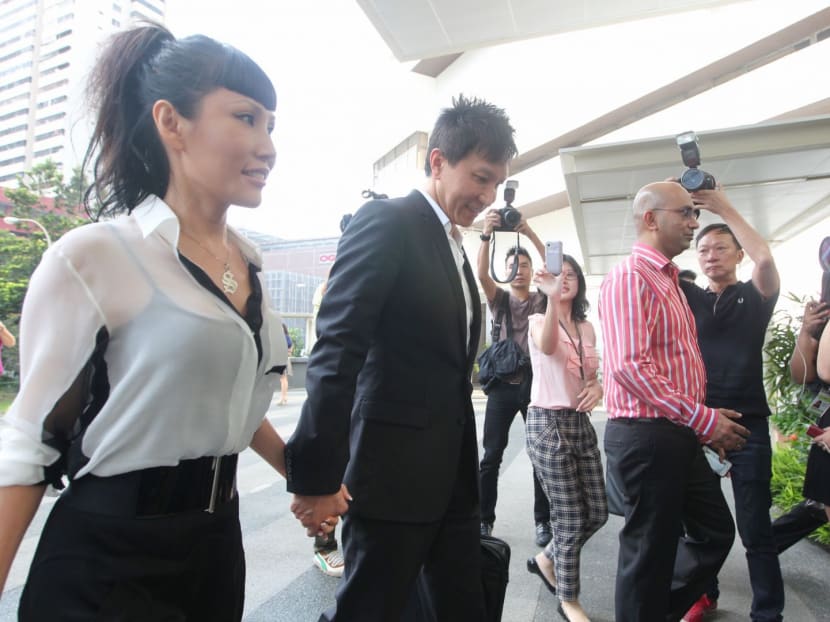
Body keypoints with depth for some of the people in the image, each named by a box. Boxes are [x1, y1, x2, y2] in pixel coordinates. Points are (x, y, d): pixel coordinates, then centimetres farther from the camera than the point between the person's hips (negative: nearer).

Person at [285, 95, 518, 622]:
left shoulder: (455, 246, 14)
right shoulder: (386, 221, -12)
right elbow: (337, 350, -20)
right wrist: (317, 474, -21)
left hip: (455, 475, 8)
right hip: (393, 473, -8)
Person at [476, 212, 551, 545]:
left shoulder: (542, 299, 8)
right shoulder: (500, 299, 9)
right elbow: (482, 274, -10)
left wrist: (530, 233, -17)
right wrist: (486, 235, -23)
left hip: (535, 383, 0)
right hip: (503, 384, 0)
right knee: (491, 456, 3)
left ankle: (543, 520, 19)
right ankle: (484, 519, 14)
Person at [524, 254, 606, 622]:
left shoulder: (587, 328, 11)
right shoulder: (538, 320, -5)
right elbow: (547, 347, -30)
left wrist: (598, 387, -4)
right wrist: (552, 298, -43)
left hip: (581, 422, 6)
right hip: (548, 422, -6)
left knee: (597, 512, 11)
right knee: (570, 518, 2)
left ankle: (547, 559, 36)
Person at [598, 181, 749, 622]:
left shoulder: (669, 280, 16)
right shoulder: (630, 277, -15)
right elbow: (630, 367, -25)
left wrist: (703, 421, 15)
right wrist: (704, 419, -18)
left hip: (679, 435, 10)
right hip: (644, 436, -10)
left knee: (716, 532, 21)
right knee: (650, 550, 5)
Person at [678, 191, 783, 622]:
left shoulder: (756, 296, 5)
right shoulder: (688, 297, 9)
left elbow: (765, 258, -16)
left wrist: (724, 207, -14)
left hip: (747, 423, -2)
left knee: (755, 528, 2)